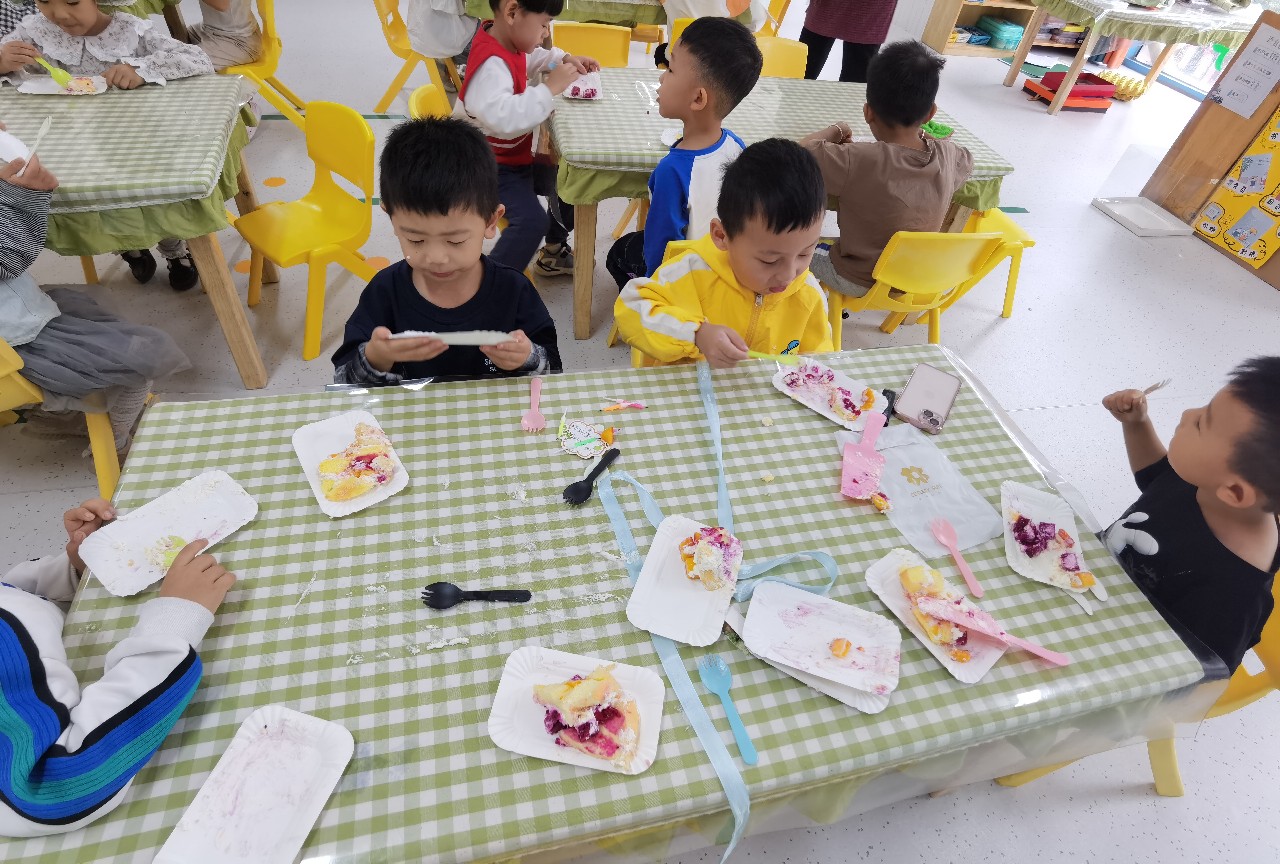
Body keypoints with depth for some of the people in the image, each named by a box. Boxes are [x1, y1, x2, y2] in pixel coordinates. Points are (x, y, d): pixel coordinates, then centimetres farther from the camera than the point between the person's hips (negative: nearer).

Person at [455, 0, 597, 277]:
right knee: (532, 220, -30)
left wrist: (564, 59, 8)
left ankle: (553, 252, 32)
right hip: (492, 168, -10)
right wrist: (549, 88, -40)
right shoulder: (491, 64, -30)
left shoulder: (507, 42, 1)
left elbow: (531, 58, 25)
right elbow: (503, 118, -47)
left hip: (517, 158, 10)